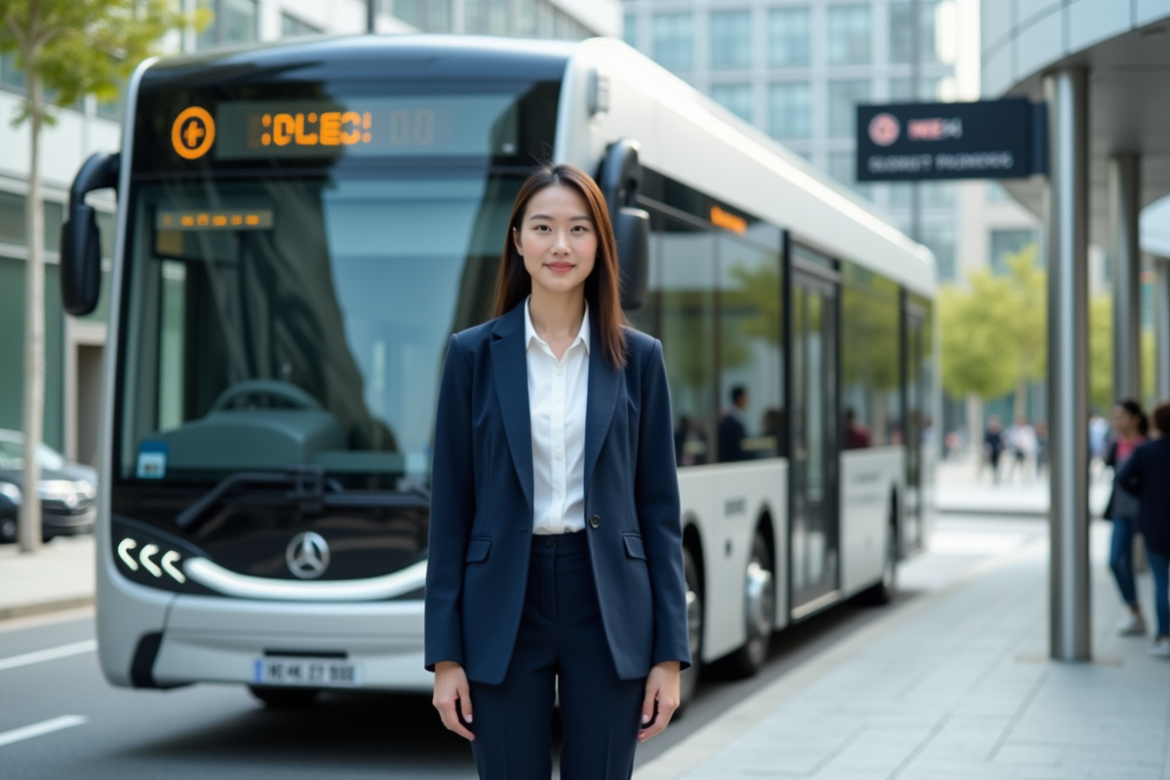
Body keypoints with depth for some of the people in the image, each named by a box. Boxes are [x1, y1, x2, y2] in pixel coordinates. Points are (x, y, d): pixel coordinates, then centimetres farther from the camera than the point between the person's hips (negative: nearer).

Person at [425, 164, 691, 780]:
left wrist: (670, 652, 0)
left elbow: (659, 507, 4)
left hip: (607, 606, 1)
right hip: (505, 605, -1)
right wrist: (445, 655, -2)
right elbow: (450, 508, 1)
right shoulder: (474, 354, 1)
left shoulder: (638, 357, 4)